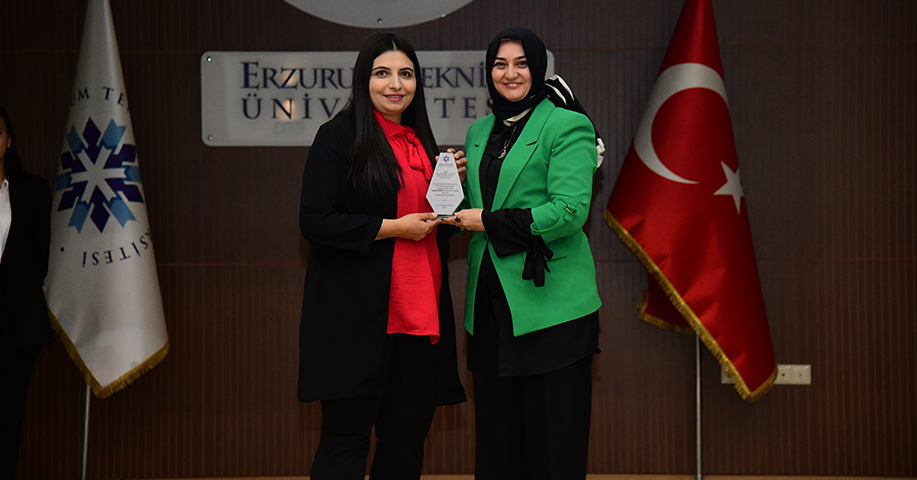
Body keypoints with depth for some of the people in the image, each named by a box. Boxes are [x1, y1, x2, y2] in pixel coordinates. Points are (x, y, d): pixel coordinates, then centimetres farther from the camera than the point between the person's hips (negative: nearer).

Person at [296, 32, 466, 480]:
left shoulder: (420, 141, 16)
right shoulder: (338, 137, -5)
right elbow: (315, 221, -13)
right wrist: (393, 227, -14)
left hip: (419, 309, 7)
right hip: (358, 314, -7)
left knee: (407, 439, 11)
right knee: (347, 436, 0)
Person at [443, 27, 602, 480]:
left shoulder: (567, 126, -4)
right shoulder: (479, 132, 17)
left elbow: (570, 210, -15)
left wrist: (490, 222, -11)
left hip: (549, 304, -6)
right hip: (490, 303, 6)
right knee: (497, 440, 10)